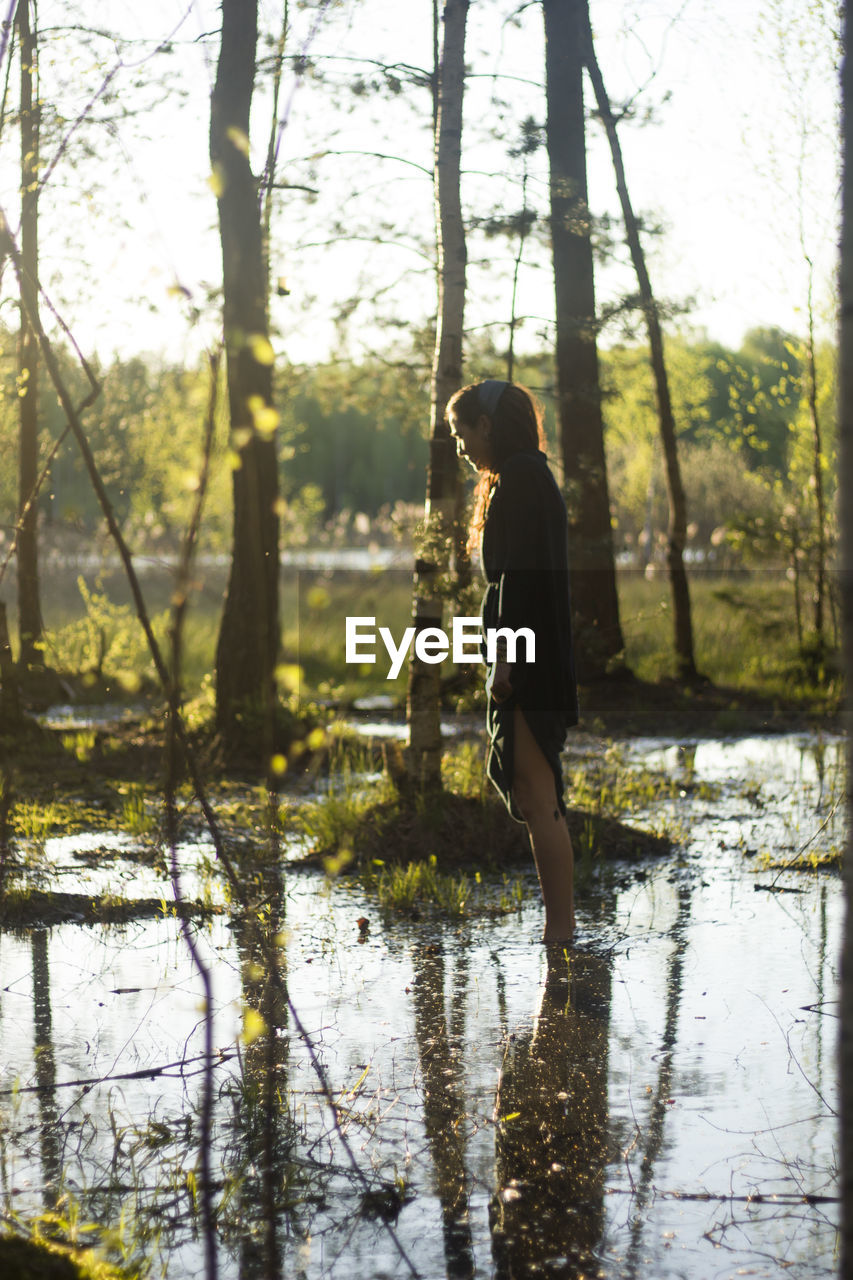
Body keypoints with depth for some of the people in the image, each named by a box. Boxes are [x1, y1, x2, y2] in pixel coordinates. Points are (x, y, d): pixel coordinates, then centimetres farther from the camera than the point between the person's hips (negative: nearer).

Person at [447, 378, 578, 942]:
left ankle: (560, 928, -4)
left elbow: (522, 573, -19)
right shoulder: (531, 477, 19)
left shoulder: (520, 478, -11)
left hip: (528, 660, -10)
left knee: (536, 794, -7)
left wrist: (506, 658, -20)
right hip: (541, 658, 10)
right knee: (532, 792, 12)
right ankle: (562, 921, 16)